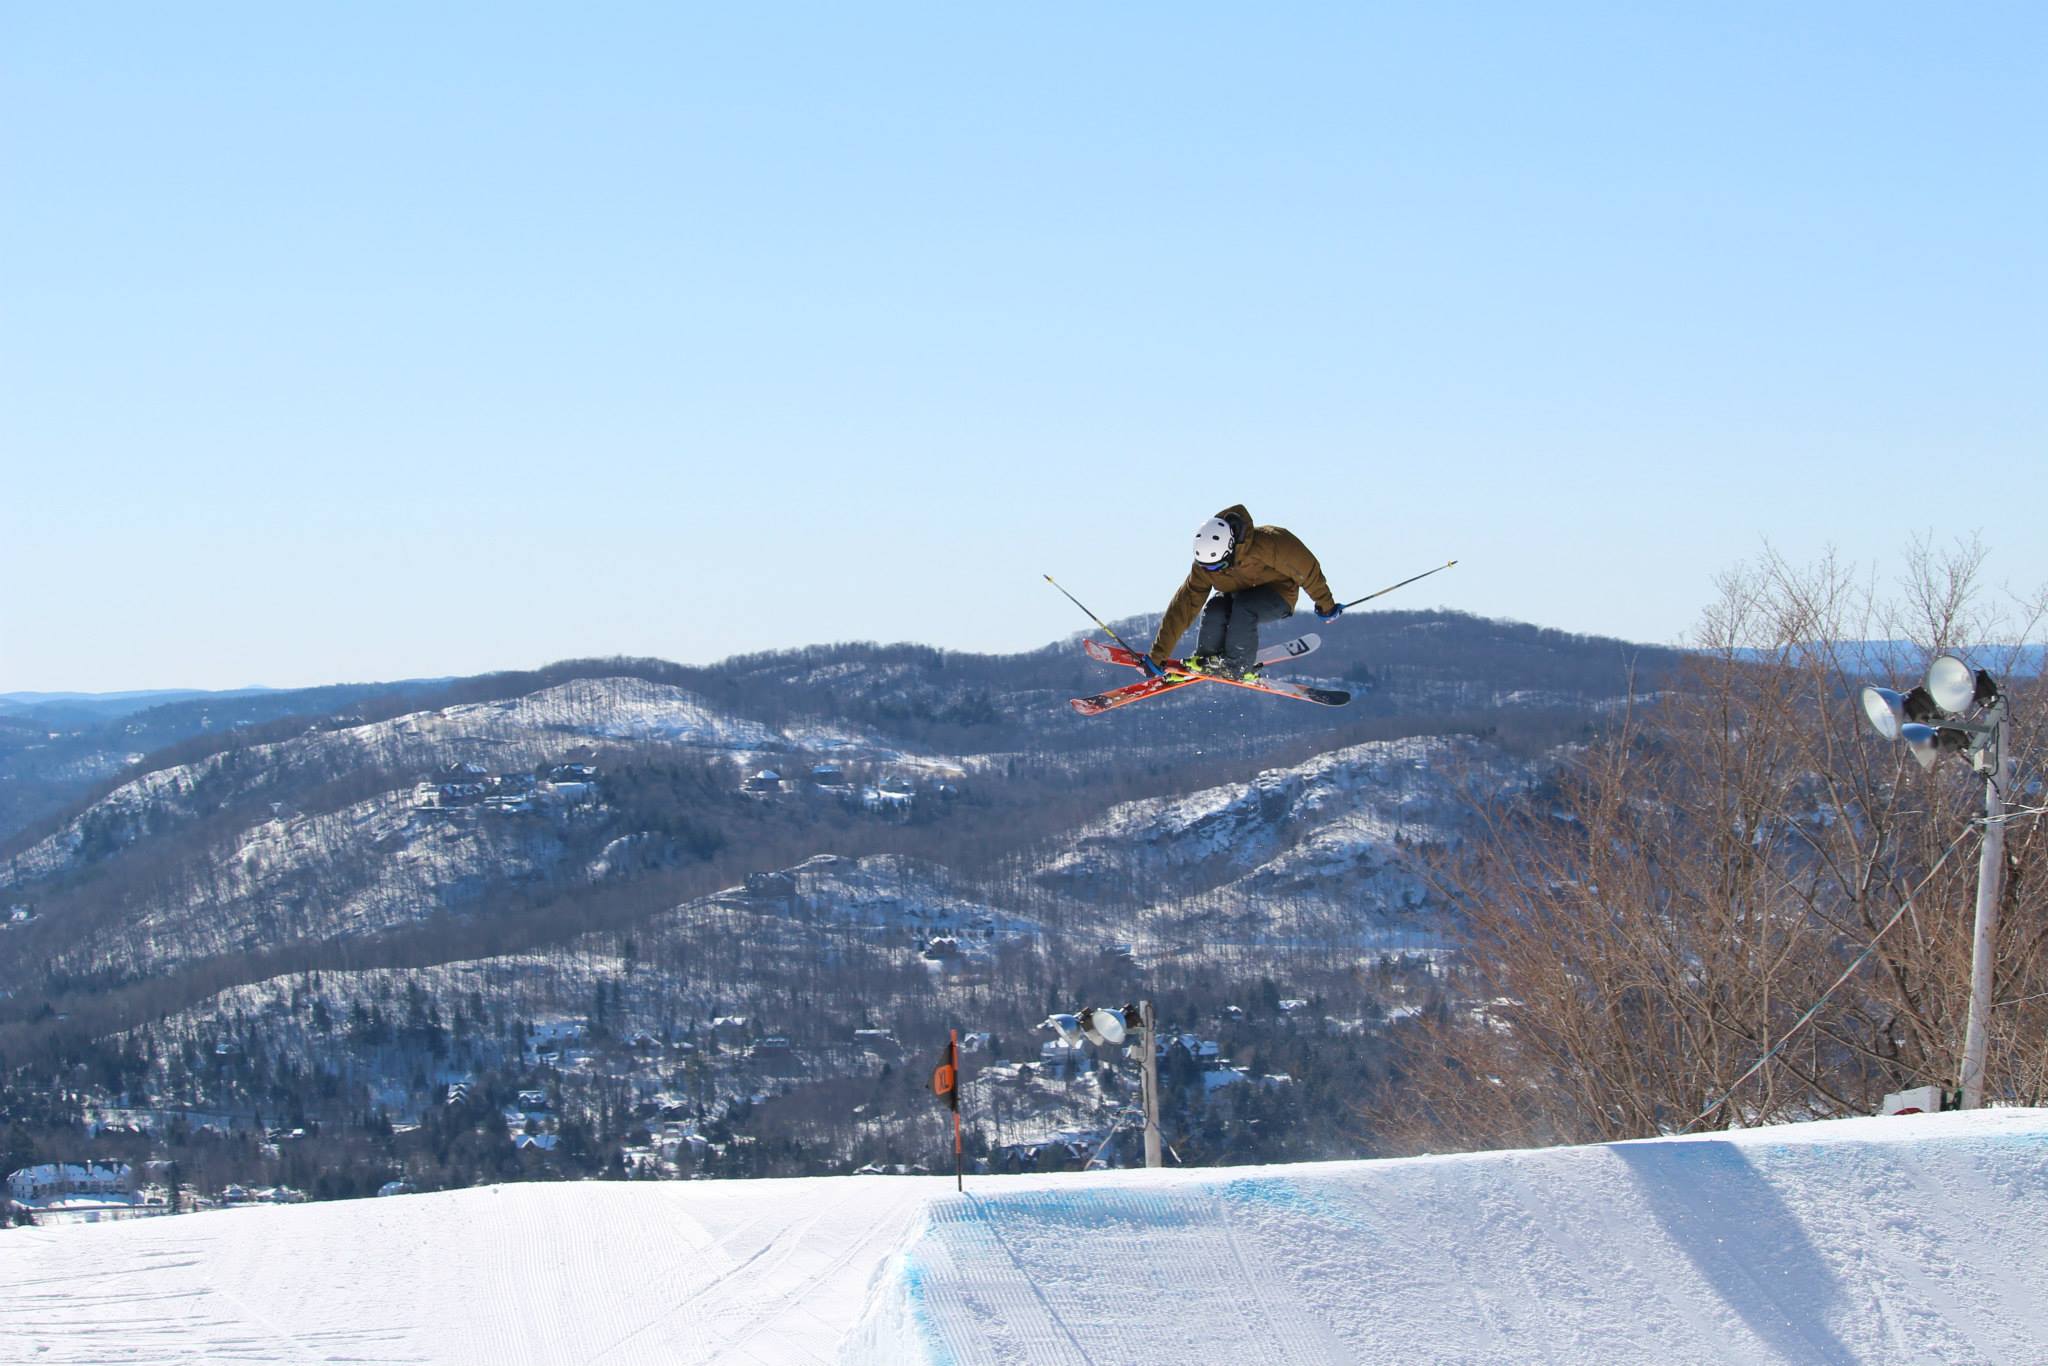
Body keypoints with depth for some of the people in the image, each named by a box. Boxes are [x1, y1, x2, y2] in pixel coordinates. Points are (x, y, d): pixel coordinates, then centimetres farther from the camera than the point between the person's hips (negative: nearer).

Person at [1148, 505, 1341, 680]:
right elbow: (1182, 608, -20)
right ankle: (1207, 660, -6)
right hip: (1235, 594, 4)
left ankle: (1238, 666, -18)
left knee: (1242, 607, -34)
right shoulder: (1203, 568, -23)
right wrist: (1158, 657, -22)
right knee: (1214, 611, -29)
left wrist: (1325, 604, -9)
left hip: (1278, 595, -4)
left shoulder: (1266, 544, -35)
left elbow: (1305, 567, -21)